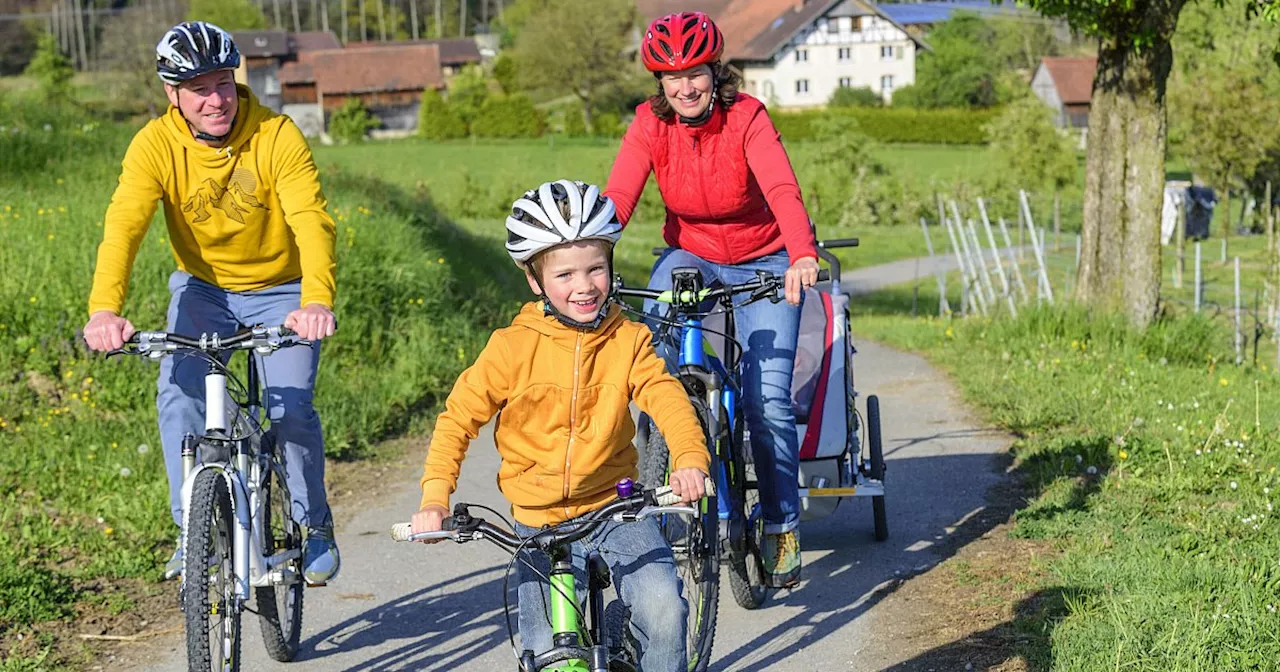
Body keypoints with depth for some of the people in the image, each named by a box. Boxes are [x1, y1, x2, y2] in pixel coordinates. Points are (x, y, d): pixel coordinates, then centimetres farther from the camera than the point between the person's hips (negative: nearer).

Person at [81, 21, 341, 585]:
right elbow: (123, 225, -30)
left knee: (290, 406, -17)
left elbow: (312, 220, -34)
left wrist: (317, 301, -52)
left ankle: (315, 526, 7)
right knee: (179, 394, -20)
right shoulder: (155, 146, -18)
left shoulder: (277, 137, -23)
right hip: (203, 288, 2)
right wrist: (104, 308, -48)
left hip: (280, 290, -2)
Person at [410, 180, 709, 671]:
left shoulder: (629, 340, -2)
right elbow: (458, 419, -2)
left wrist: (691, 460, -34)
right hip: (539, 519, 0)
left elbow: (667, 399, -13)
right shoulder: (512, 347, -7)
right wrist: (434, 498, -14)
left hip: (615, 507, 0)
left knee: (663, 609, -22)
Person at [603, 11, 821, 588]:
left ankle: (782, 528, 2)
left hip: (763, 263, -3)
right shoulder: (650, 123, -13)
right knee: (655, 338, -27)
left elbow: (782, 189, -35)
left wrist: (802, 256, -53)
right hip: (690, 254, 3)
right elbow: (618, 197, -23)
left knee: (767, 399, -13)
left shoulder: (747, 117, -21)